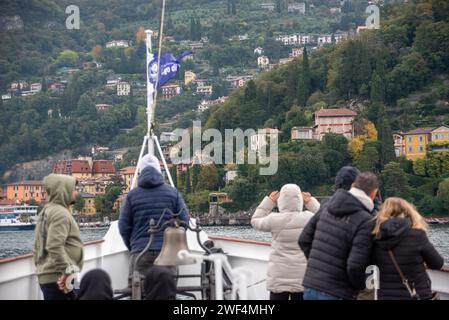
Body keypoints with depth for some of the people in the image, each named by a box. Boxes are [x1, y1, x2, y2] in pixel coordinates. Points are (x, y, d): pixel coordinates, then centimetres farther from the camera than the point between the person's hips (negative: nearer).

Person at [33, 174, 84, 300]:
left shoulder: (46, 212, 19)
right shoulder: (61, 213, -13)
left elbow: (38, 247, 23)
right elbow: (55, 246, -25)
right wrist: (67, 271, -23)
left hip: (46, 277, 10)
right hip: (60, 280, -10)